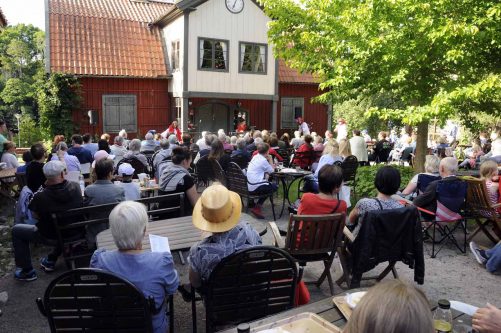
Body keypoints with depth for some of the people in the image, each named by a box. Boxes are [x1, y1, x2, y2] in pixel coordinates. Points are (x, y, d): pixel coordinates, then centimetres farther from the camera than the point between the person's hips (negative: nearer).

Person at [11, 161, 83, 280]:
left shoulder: (40, 196, -25)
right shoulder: (75, 187, -16)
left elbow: (36, 216, -4)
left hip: (51, 237, -3)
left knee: (16, 230, 17)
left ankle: (27, 271, 23)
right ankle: (51, 261, 41)